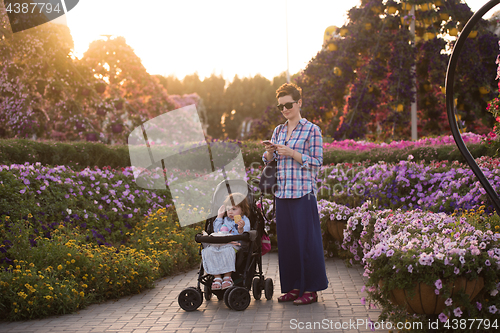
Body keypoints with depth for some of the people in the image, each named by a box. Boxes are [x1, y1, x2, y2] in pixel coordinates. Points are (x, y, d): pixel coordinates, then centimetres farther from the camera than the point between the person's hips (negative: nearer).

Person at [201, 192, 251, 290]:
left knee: (227, 250, -40)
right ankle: (217, 277, -24)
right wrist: (219, 216, 28)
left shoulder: (244, 221, 7)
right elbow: (217, 231, 29)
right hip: (219, 243, 5)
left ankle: (227, 277, -27)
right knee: (208, 251, -26)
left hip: (234, 245, -5)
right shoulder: (225, 220, 26)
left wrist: (241, 229, -25)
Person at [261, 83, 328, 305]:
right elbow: (269, 162, 17)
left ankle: (311, 290, 7)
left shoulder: (312, 130, -2)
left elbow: (316, 162, -7)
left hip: (303, 193, -6)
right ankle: (293, 287, 18)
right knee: (286, 239, 8)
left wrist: (291, 153, -17)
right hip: (282, 192, 6)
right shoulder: (278, 131, 15)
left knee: (306, 239, -3)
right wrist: (269, 151, -4)